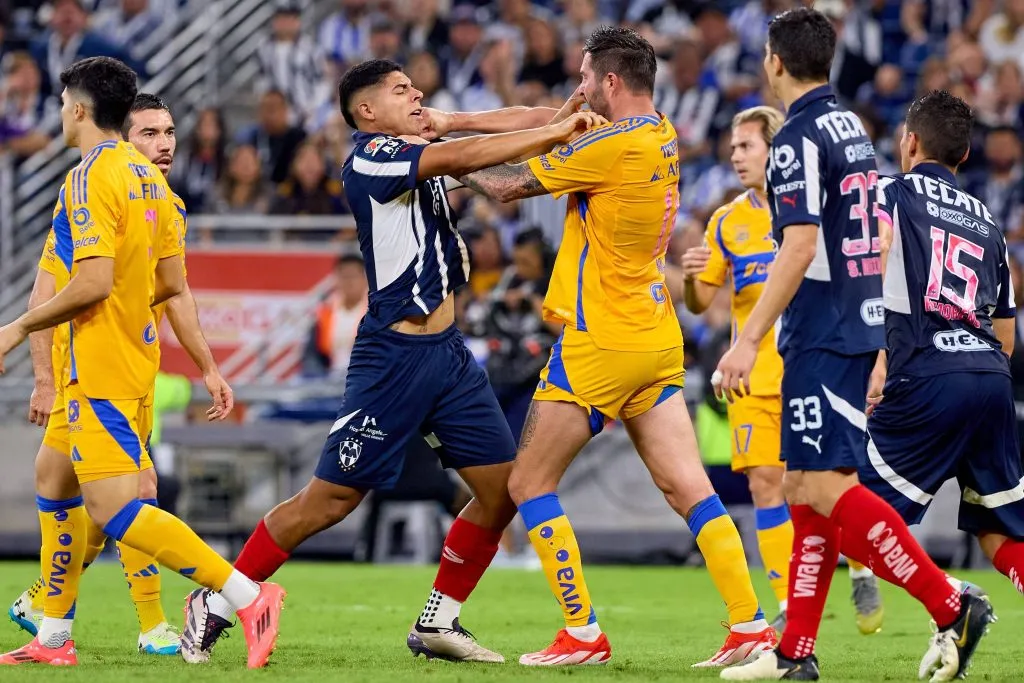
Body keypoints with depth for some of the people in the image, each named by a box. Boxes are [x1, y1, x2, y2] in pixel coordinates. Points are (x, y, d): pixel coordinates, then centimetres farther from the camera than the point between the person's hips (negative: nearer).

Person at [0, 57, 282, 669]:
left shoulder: (90, 177, -15)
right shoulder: (148, 176, 12)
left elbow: (93, 281, -23)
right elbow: (172, 280, 13)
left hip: (102, 367, -10)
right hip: (132, 355, 10)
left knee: (116, 510, -15)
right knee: (58, 487, 20)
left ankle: (247, 596, -23)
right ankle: (53, 638, 26)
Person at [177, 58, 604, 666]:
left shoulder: (416, 156, 15)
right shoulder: (370, 159, -12)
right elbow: (460, 157, -22)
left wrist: (557, 125, -8)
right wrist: (555, 133, -18)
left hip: (449, 352, 9)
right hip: (394, 357, -9)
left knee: (503, 488, 3)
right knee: (332, 498, -5)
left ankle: (438, 624, 15)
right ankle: (214, 605, 7)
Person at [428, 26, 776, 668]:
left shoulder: (612, 147, -17)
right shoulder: (661, 135, 8)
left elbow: (508, 185, -10)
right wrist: (454, 122, 17)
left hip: (601, 344, -8)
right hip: (658, 343, 8)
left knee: (529, 484, 3)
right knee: (690, 490, 5)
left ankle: (583, 634, -1)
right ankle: (751, 626, -3)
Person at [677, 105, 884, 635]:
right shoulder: (727, 222, 7)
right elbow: (699, 304, 10)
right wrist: (690, 278, -13)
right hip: (755, 376, 3)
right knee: (764, 484, -5)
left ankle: (863, 574, 18)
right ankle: (791, 609, 1)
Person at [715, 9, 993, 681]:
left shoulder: (798, 137, -12)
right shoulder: (853, 129, 15)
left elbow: (800, 247, -20)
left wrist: (749, 341, -19)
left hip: (822, 337, -9)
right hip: (861, 326, 9)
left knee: (826, 487, -12)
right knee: (805, 487, 9)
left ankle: (950, 605, -18)